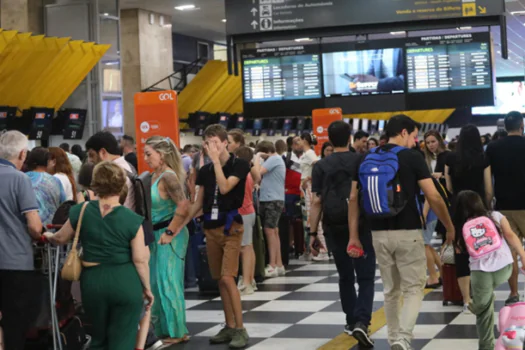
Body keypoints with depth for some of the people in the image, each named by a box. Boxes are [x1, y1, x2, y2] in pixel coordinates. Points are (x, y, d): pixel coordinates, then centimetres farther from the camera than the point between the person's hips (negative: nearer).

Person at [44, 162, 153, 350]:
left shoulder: (82, 211, -5)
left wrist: (48, 236, 34)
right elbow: (140, 260, -9)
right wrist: (147, 288, 5)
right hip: (126, 283, -3)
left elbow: (60, 239, 11)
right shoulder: (132, 219, -12)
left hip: (93, 282, 3)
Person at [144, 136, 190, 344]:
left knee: (168, 283, -3)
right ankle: (163, 328, 22)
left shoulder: (168, 176, -17)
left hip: (169, 235, -9)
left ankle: (176, 332, 7)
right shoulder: (154, 176, 10)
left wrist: (170, 233, -19)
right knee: (156, 283, 13)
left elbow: (183, 206, -24)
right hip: (156, 234, 9)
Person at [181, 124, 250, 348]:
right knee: (219, 280, 7)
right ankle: (229, 327, 15)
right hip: (210, 228, 6)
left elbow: (224, 188, -21)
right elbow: (198, 203, 14)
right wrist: (182, 223, 4)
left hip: (230, 226, -5)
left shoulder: (239, 165, -5)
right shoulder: (205, 170, 9)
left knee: (227, 278, -14)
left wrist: (216, 160, -18)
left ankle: (240, 329, -9)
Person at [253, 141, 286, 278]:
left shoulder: (274, 159, -12)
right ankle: (279, 265, 15)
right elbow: (262, 176, 21)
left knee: (269, 231, -9)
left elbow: (258, 173, -20)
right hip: (273, 199, 10)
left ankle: (272, 266, -10)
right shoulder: (277, 159, 20)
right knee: (274, 231, 11)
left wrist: (257, 157, -9)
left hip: (272, 200, -10)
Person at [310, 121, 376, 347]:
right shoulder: (361, 161, -1)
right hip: (360, 226, -1)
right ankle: (361, 322, -18)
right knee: (365, 277, -1)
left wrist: (313, 232, 0)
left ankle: (352, 321, 25)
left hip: (334, 227, 2)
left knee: (345, 276, 16)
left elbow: (316, 202, -4)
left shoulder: (321, 166, -1)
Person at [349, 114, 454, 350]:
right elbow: (433, 197, -10)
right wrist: (450, 227, 2)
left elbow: (353, 199, 5)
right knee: (413, 288, 4)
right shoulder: (412, 157, -7)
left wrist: (354, 237, 8)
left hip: (379, 233, 5)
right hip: (407, 232, -5)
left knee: (391, 290, 17)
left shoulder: (367, 159, 7)